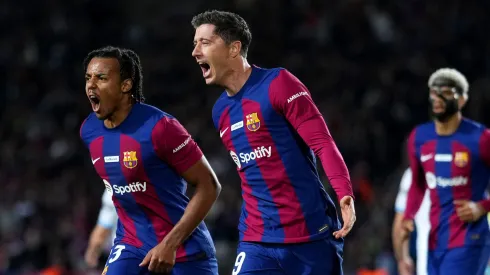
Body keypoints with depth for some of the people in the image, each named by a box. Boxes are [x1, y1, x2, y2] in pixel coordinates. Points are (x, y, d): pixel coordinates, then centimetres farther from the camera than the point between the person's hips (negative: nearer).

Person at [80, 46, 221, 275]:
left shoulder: (159, 127, -19)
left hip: (184, 249, -5)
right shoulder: (89, 131, 1)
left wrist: (169, 244, -21)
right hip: (131, 247, 5)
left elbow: (209, 186, -16)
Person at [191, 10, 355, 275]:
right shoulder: (221, 111, 14)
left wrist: (344, 195, -28)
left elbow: (322, 142, -15)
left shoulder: (277, 84, -8)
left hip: (311, 235, -6)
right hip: (257, 242, 6)